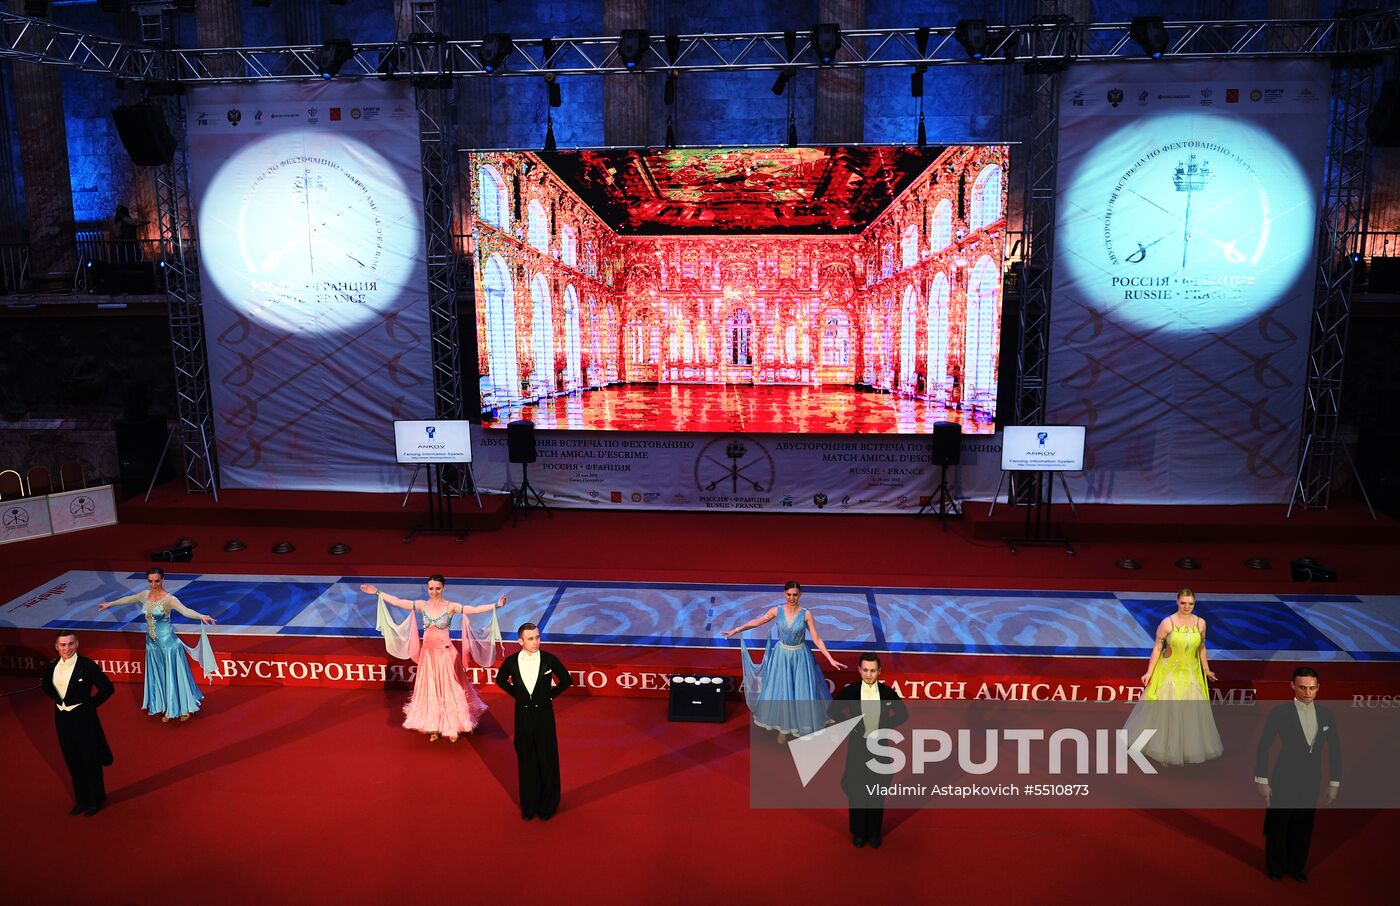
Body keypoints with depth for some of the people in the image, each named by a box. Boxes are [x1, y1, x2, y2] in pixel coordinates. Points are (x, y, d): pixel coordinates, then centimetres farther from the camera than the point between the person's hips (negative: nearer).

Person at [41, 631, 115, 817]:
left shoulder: (87, 665, -18)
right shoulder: (53, 667, -1)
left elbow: (107, 688, -16)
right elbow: (46, 687, 20)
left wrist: (90, 704, -10)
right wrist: (58, 700, 9)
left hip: (84, 719, -5)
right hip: (62, 719, 5)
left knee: (90, 761, 9)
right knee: (72, 762, 16)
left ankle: (95, 800, 27)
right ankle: (81, 800, 32)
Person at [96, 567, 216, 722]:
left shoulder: (168, 599, -20)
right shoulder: (145, 594, -1)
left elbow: (185, 610, -36)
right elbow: (129, 599, 20)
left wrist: (201, 616, -54)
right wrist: (110, 604, 35)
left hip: (167, 641, -6)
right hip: (152, 642, 6)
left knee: (173, 674, 4)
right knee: (158, 677, 14)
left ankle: (184, 708, 20)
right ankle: (168, 709, 26)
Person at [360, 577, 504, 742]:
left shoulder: (451, 606, -10)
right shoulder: (422, 605, 0)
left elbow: (474, 609, -19)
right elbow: (397, 601, 5)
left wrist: (495, 605, -30)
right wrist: (378, 593, 5)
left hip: (445, 654, -3)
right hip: (427, 654, 3)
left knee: (448, 689, 4)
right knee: (429, 690, 9)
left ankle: (452, 728, 18)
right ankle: (434, 728, 22)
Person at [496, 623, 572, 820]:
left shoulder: (549, 660, -13)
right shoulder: (511, 661, -10)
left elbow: (566, 680, 2)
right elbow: (500, 680, 11)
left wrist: (551, 695, -1)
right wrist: (516, 694, 4)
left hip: (544, 715, -1)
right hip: (523, 716, 1)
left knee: (547, 760, 8)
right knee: (526, 761, 12)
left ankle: (547, 806, 26)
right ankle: (528, 805, 28)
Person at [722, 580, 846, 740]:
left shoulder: (806, 614, -13)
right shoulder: (777, 610, -9)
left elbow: (816, 639, -10)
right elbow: (756, 622, 1)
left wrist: (830, 659, -14)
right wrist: (736, 630, 1)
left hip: (799, 657, -1)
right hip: (781, 655, 1)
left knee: (800, 692, 6)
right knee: (780, 692, 8)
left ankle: (801, 726, 27)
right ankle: (784, 727, 27)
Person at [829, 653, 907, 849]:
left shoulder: (888, 692, -8)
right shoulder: (850, 691, -10)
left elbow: (903, 713, 5)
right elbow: (832, 710, 2)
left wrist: (886, 727, -6)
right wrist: (849, 725, -7)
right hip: (858, 746, 0)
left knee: (877, 792, 11)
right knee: (857, 791, 8)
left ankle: (874, 833, 25)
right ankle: (859, 832, 23)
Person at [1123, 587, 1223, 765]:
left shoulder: (1200, 623, -3)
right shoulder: (1167, 623, -14)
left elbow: (1202, 649, 10)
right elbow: (1157, 648, -10)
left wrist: (1206, 670, 16)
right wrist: (1149, 673, -12)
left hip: (1191, 674, 3)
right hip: (1169, 672, -3)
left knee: (1192, 711, 12)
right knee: (1163, 709, 6)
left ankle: (1191, 747, 30)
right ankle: (1162, 746, 22)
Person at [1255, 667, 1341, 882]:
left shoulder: (1325, 713, -3)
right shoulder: (1279, 713, -15)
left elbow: (1334, 749, 5)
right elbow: (1263, 747, -10)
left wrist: (1334, 783, 5)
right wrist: (1262, 781, -9)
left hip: (1311, 781, 3)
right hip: (1284, 780, -3)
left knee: (1303, 827, 14)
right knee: (1278, 826, 11)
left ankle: (1297, 866, 35)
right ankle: (1275, 867, 32)